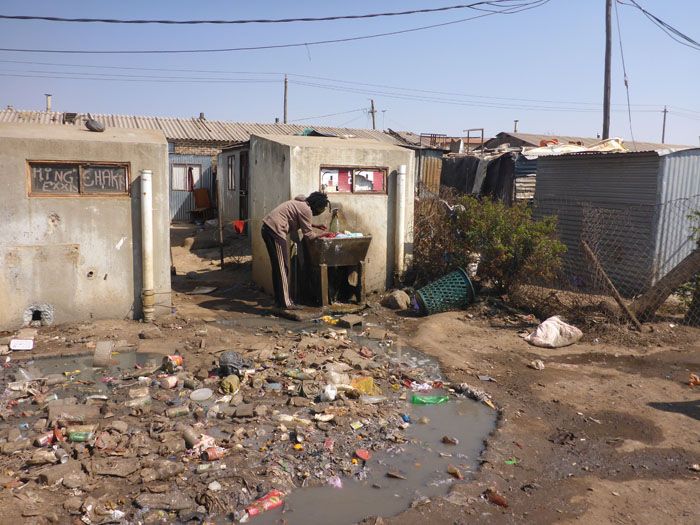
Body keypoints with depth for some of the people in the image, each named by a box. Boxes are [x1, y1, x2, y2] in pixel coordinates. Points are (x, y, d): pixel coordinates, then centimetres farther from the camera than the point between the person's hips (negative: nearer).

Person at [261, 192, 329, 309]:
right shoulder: (306, 210, -11)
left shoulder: (301, 203, 17)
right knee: (283, 268, -5)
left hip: (267, 228, 10)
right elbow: (308, 235, -8)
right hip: (275, 231, -10)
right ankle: (285, 303, -1)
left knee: (277, 267, 15)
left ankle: (279, 299, 23)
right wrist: (322, 234, 7)